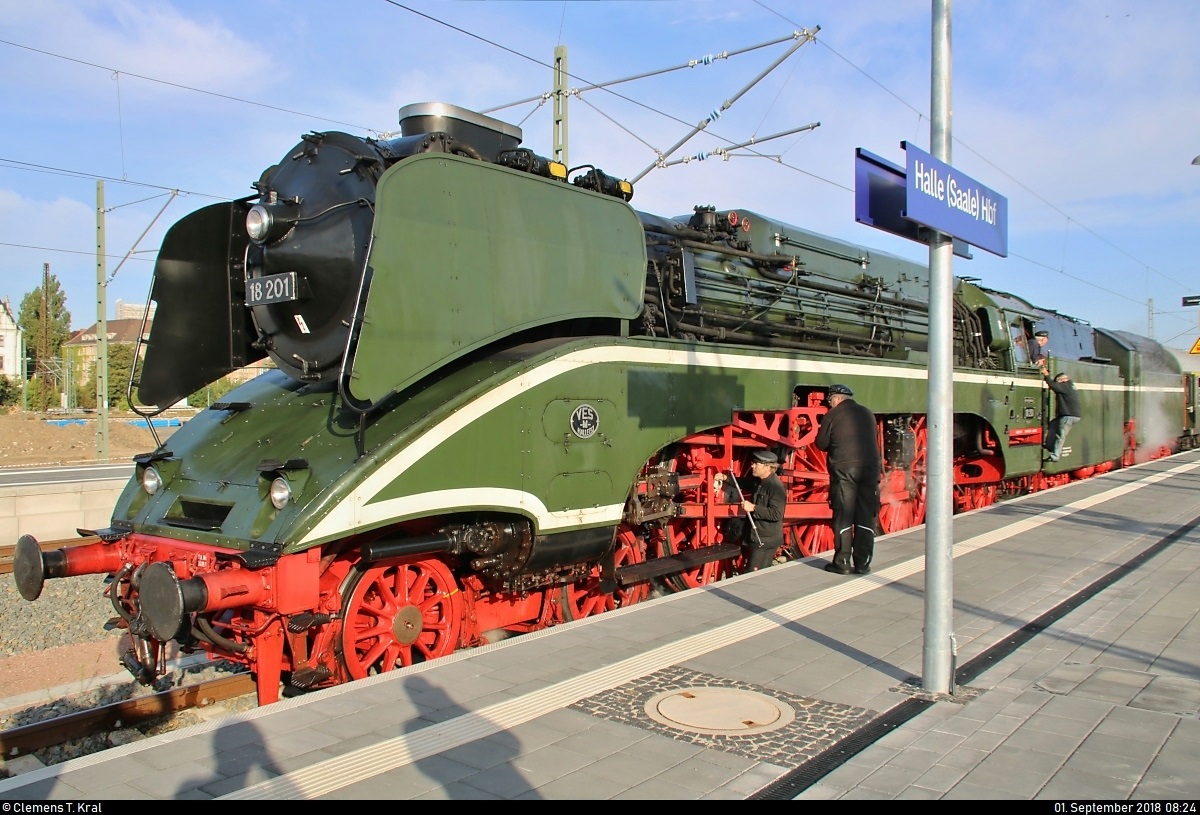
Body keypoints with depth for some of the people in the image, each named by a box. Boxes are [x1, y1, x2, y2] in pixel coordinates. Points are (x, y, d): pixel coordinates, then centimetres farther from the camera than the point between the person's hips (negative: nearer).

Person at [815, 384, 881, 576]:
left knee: (843, 517, 2)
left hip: (843, 468, -3)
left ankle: (842, 562, 4)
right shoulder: (868, 414, 14)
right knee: (866, 517, 7)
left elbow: (821, 444, 4)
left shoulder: (833, 415, 1)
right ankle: (862, 563, 10)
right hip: (870, 468, 4)